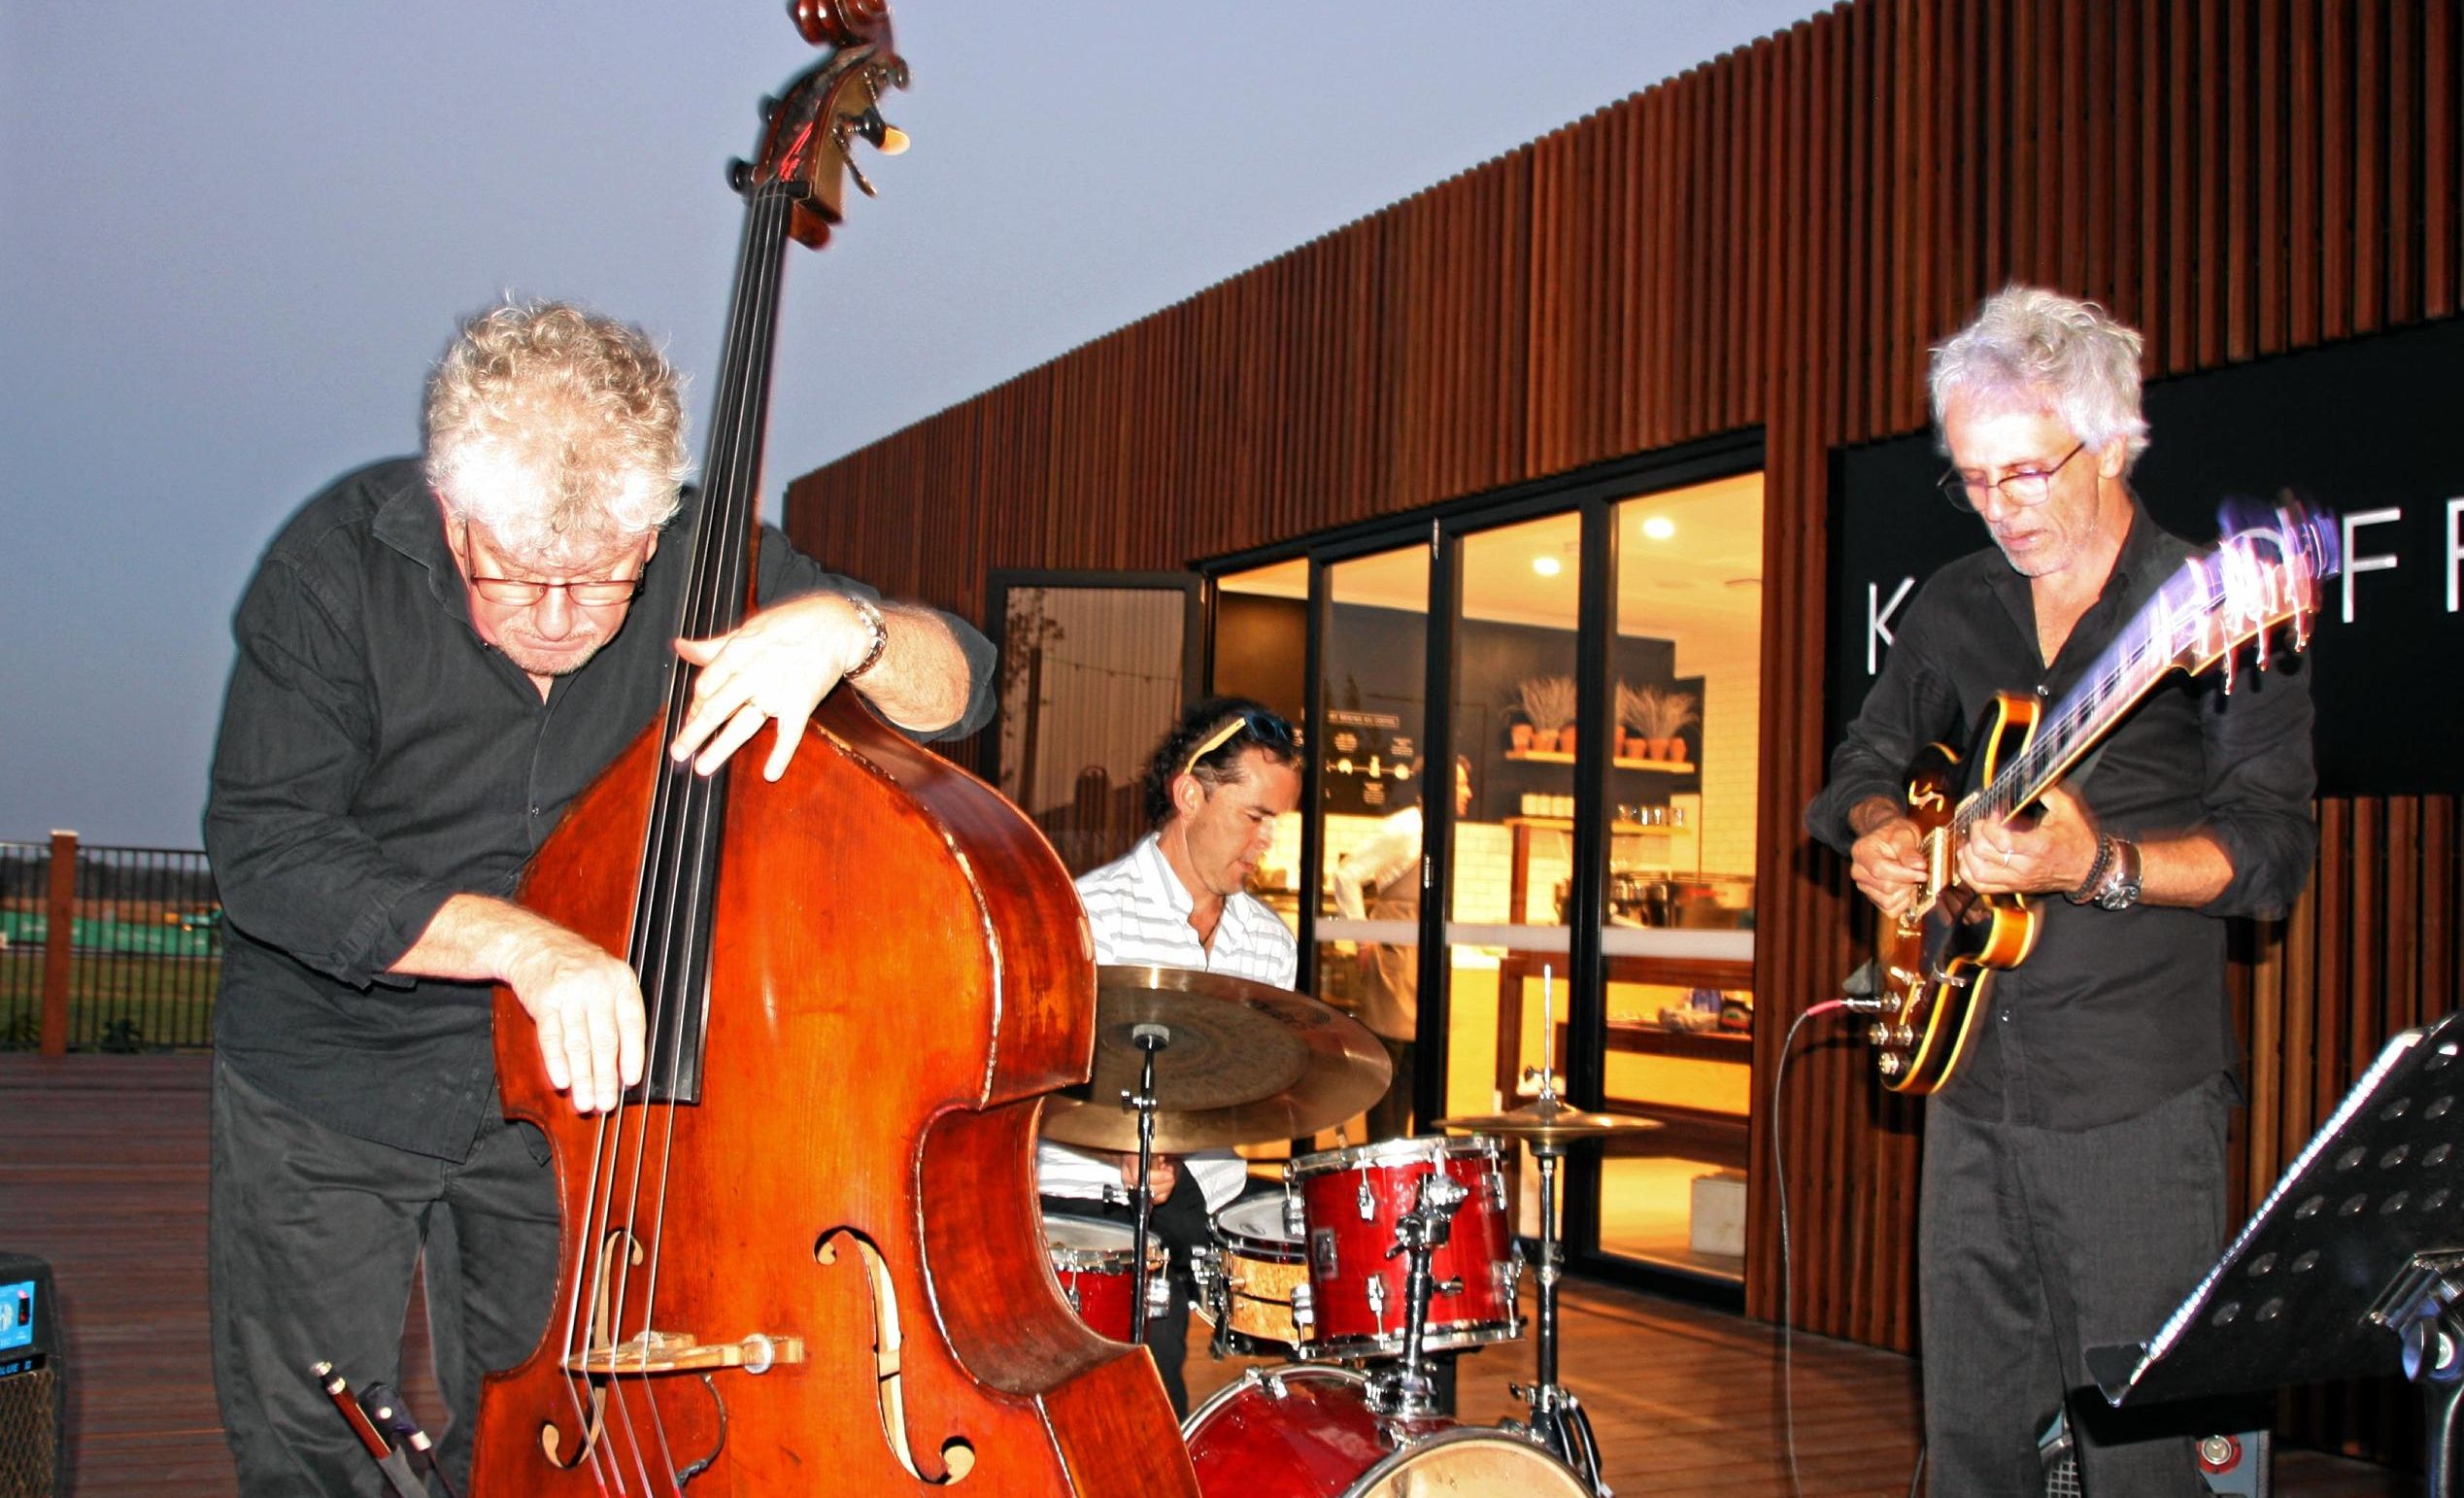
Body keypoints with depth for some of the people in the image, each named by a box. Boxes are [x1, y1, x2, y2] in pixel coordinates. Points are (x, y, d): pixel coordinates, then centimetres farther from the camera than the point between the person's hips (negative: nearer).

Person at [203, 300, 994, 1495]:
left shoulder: (700, 567, -13)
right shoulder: (341, 563, -19)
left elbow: (960, 687, -11)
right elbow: (266, 855, -23)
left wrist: (845, 628, -33)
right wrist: (519, 941, -35)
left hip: (568, 1075, 1)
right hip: (333, 1070, -1)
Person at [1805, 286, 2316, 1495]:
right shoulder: (1952, 609, 10)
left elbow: (2271, 849, -13)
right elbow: (1867, 760, 21)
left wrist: (2099, 867, -28)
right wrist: (1878, 833, -1)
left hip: (2135, 1098, -5)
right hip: (1972, 1079, 5)